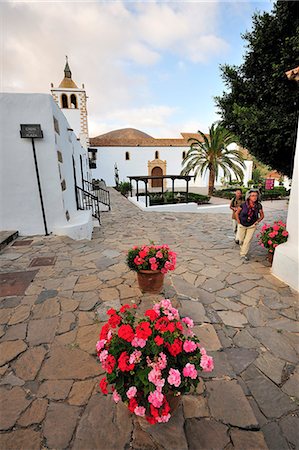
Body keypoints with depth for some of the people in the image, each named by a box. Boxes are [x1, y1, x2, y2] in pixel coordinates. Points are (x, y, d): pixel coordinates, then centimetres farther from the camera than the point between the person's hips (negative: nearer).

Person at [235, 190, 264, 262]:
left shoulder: (258, 206, -11)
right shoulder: (243, 205, -16)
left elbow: (262, 215, 4)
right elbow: (237, 213, -1)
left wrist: (257, 222, -5)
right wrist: (238, 221, -5)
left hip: (252, 226, 0)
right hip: (242, 225, 0)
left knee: (247, 241, -1)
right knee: (241, 239, 13)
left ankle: (243, 254, 10)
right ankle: (242, 249, 46)